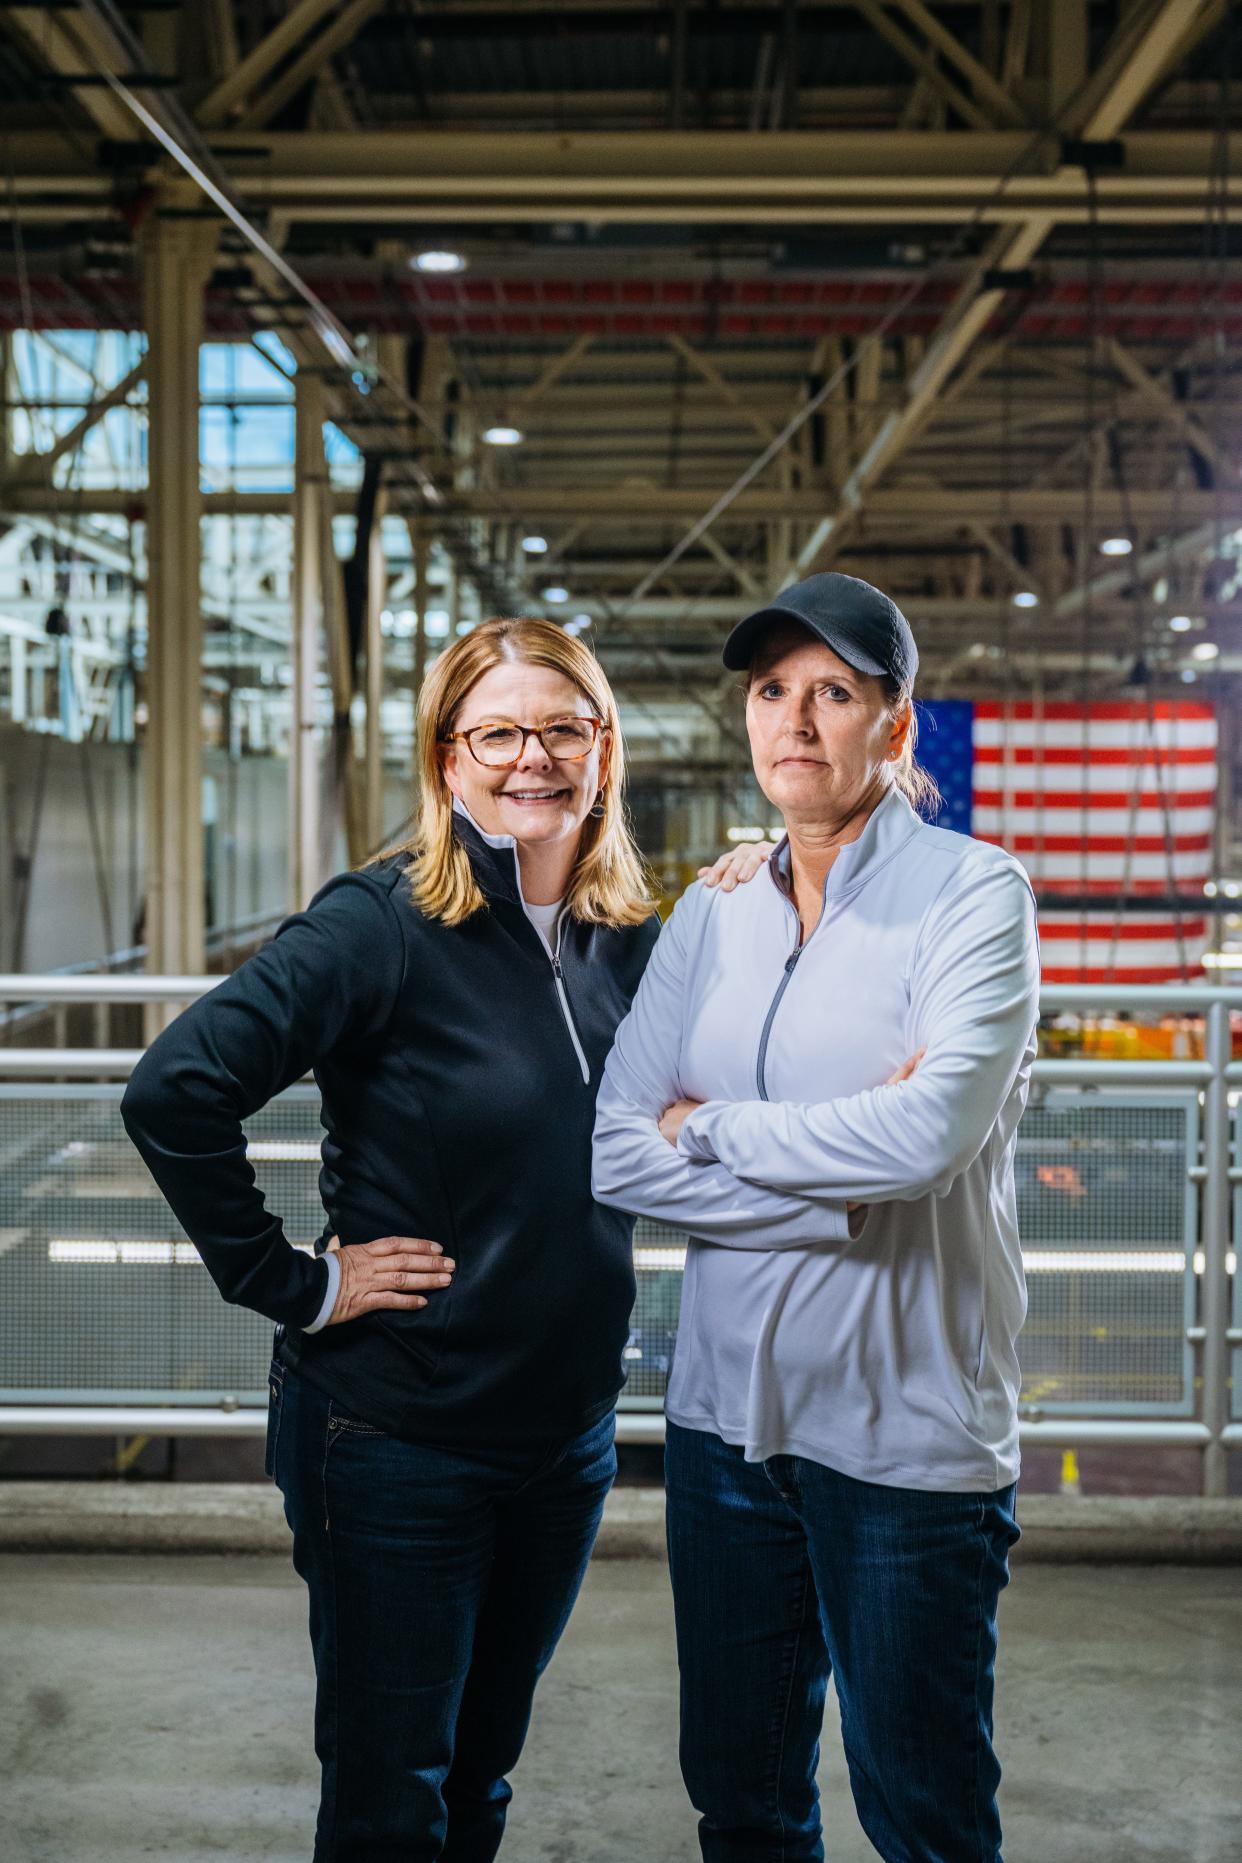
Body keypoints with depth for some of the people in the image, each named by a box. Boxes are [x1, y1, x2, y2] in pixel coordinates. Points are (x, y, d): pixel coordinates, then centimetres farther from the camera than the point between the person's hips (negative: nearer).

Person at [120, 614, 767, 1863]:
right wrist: (291, 1282, -18)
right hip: (399, 1441, -6)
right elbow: (174, 1091, -23)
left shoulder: (621, 938, 4)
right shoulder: (388, 921, -16)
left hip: (565, 1433, 6)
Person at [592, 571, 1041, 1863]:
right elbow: (616, 1151, -2)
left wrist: (710, 1129, -9)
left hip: (907, 1426, -4)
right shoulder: (710, 917, 7)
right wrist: (833, 1189, -14)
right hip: (726, 1410, 5)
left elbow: (927, 1131, -23)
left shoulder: (970, 891, -8)